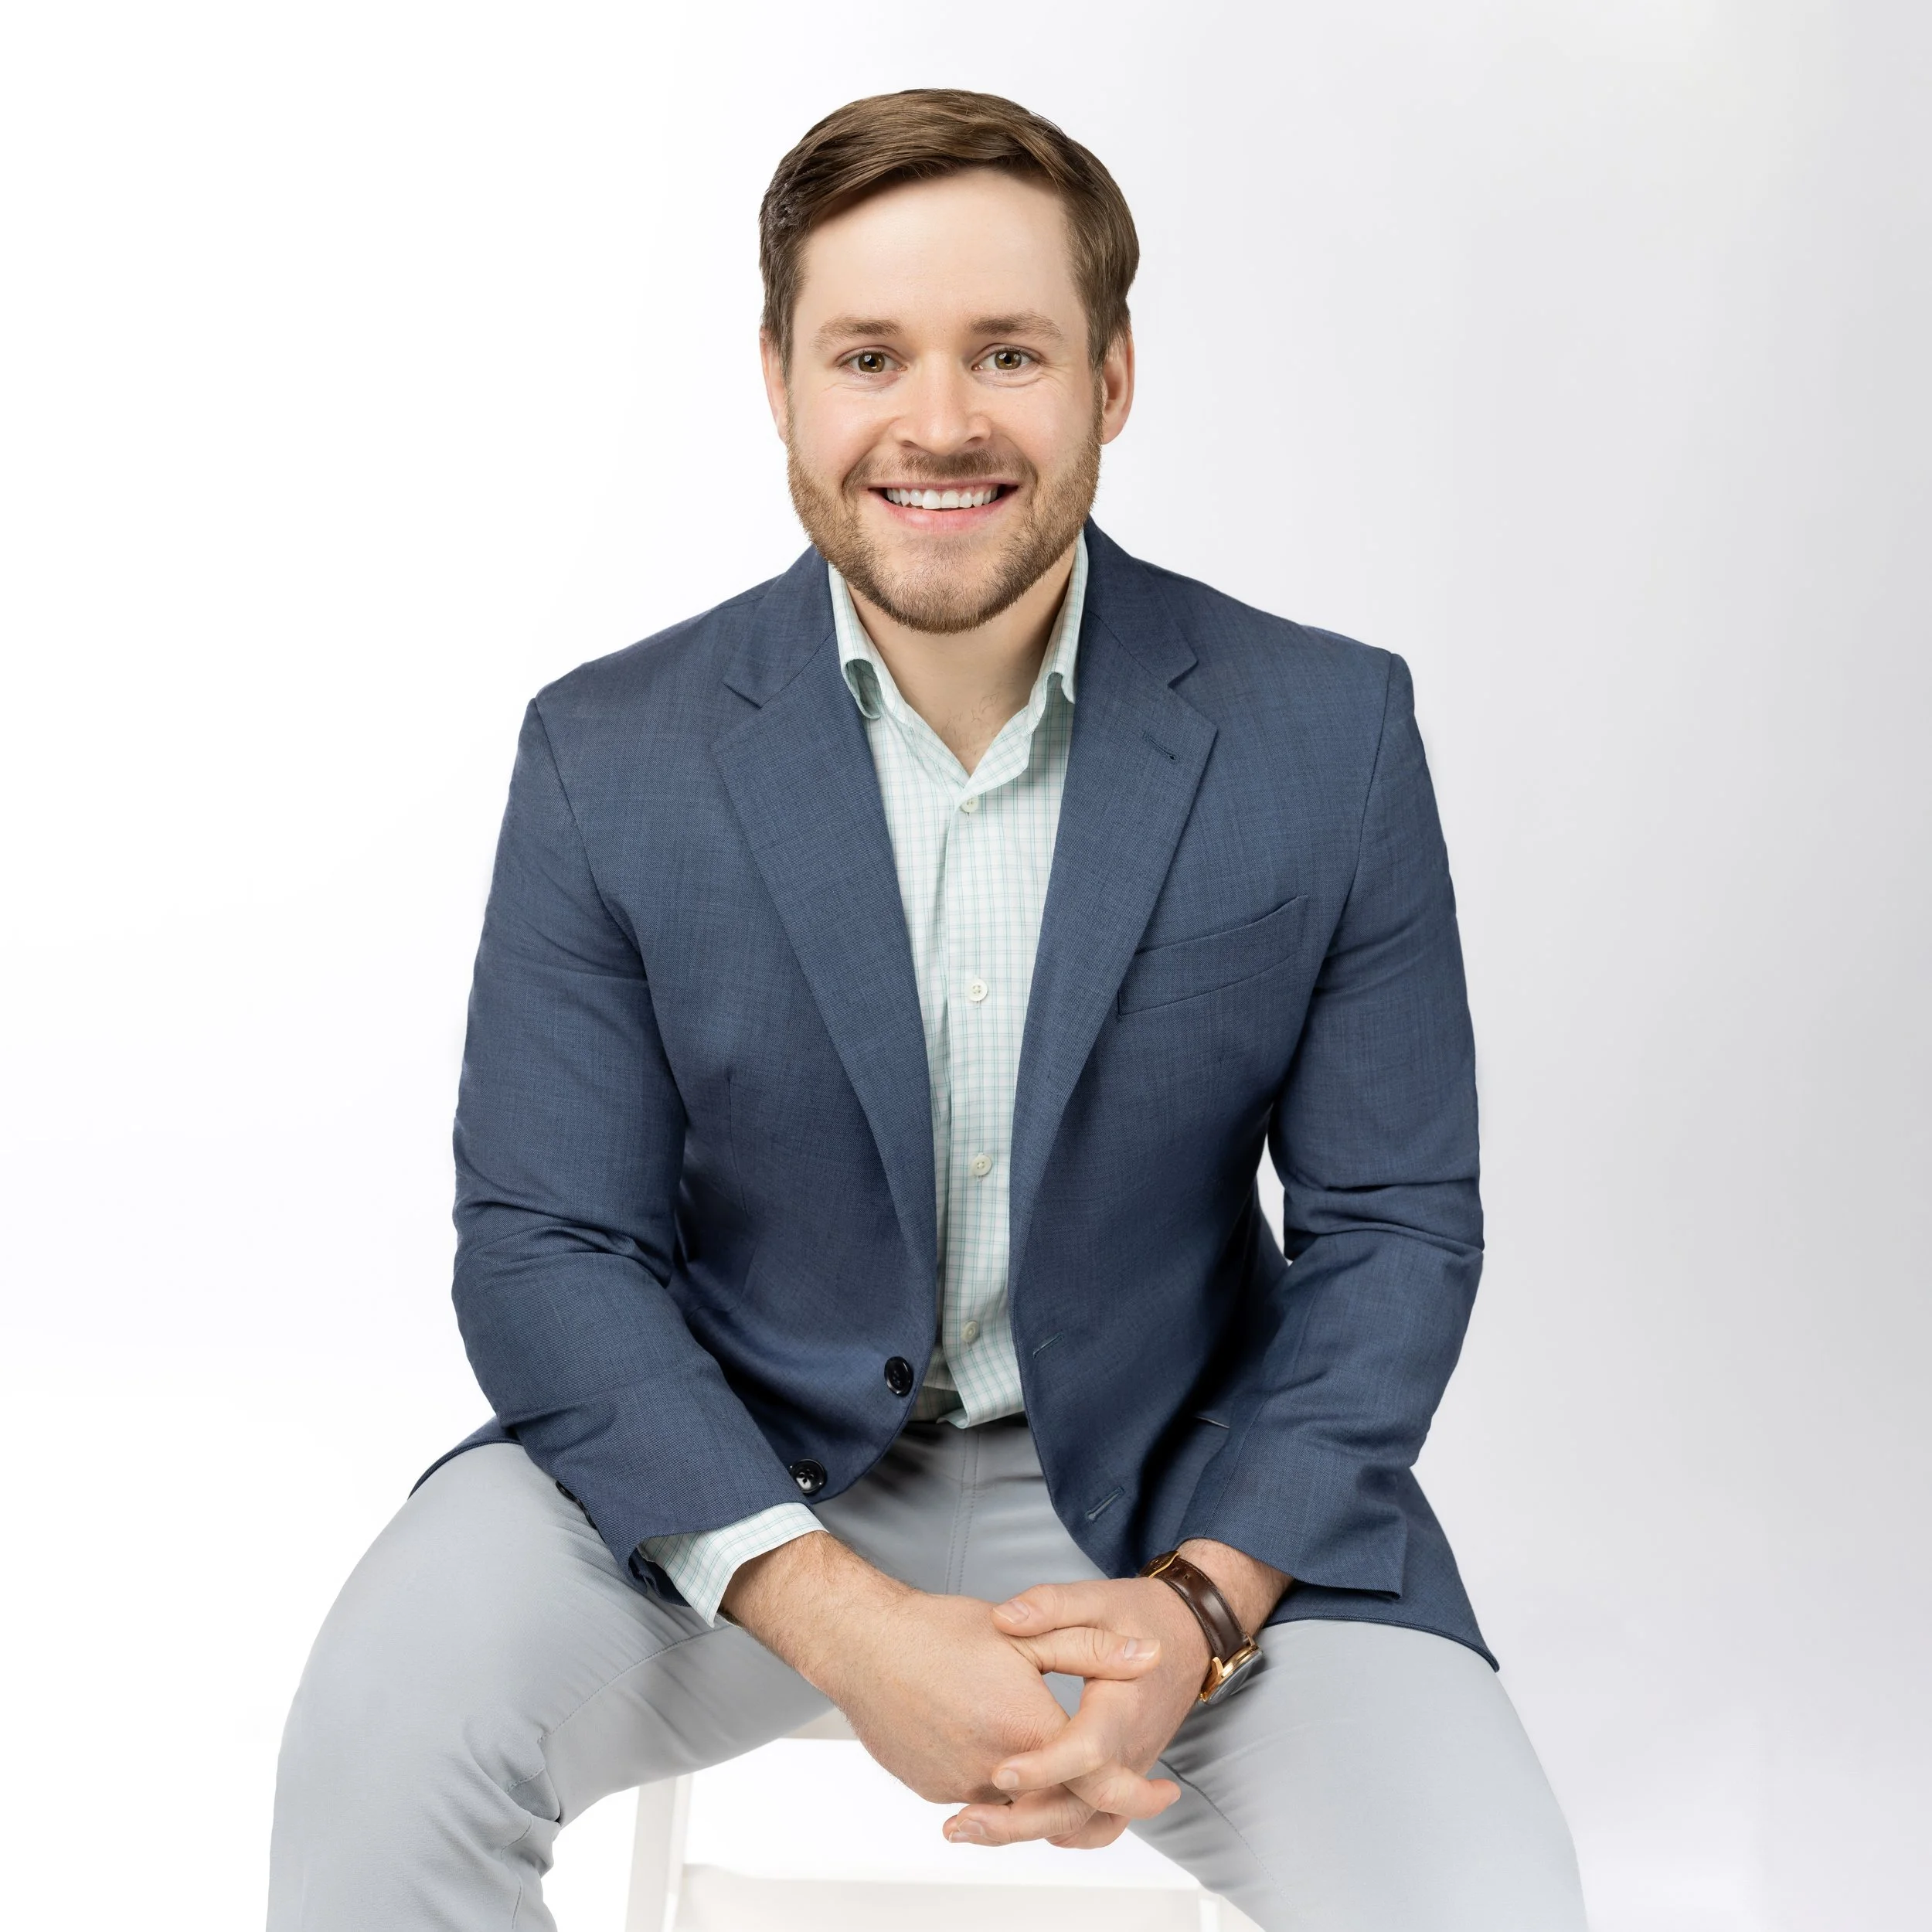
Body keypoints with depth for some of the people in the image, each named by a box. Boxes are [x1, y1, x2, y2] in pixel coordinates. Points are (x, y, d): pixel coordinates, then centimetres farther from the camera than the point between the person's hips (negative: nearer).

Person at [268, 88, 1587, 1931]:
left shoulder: (1328, 734, -8)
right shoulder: (609, 758, -8)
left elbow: (1396, 1224, -3)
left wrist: (1201, 1605, -18)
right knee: (387, 1712, -26)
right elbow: (546, 1246, -9)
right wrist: (841, 1623, -23)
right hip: (737, 1460, 0)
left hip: (1171, 1477, 0)